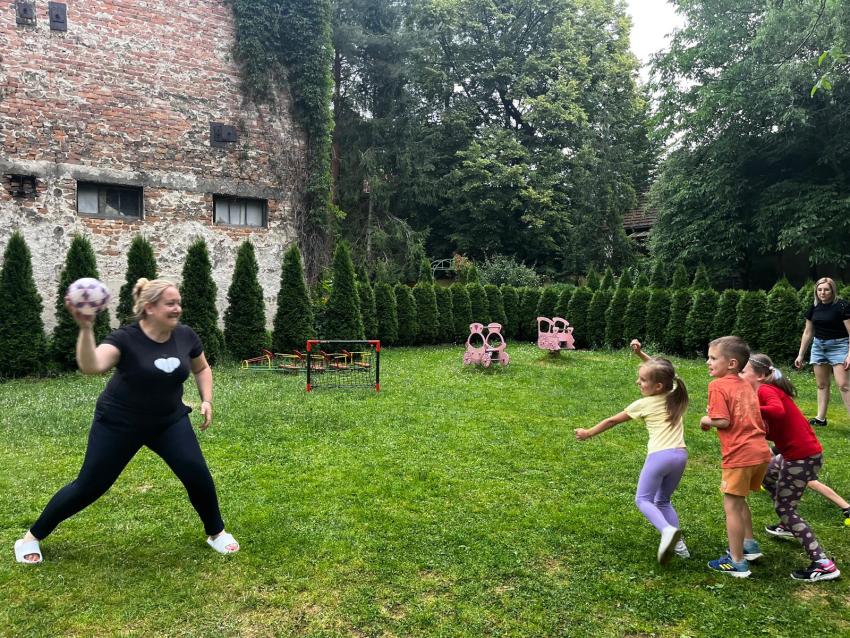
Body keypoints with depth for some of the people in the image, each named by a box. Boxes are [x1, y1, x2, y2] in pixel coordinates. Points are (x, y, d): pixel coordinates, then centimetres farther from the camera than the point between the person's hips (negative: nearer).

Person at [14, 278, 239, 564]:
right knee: (89, 486, 5)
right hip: (119, 424, -3)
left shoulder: (185, 336, -8)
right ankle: (32, 537, 30)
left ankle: (216, 533, 13)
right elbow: (90, 366, -40)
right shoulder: (126, 338, -21)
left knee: (197, 474, -11)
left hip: (169, 421, 3)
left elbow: (202, 369, 10)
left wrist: (206, 400, -3)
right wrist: (85, 328, -52)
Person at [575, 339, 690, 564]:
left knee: (643, 499, 4)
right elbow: (658, 368, 28)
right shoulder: (674, 395, 10)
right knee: (663, 500, 21)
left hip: (660, 455, -6)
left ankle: (668, 530, -21)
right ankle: (678, 543, 9)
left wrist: (588, 433, 18)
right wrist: (640, 353, 20)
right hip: (680, 455, 7)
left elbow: (612, 421, 7)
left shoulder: (643, 404, -3)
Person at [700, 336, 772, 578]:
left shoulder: (718, 385, -9)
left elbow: (723, 421, -16)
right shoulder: (746, 385, 14)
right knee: (739, 501, 26)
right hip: (761, 451, 8)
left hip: (740, 455, -8)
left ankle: (737, 562, 12)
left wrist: (706, 420, 1)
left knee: (732, 506, 4)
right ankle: (749, 545, 38)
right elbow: (748, 417, 15)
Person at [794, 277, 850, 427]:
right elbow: (808, 332, 13)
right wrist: (800, 355, 13)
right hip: (818, 346, 6)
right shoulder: (814, 308, 5)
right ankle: (820, 418, 16)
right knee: (822, 384, 10)